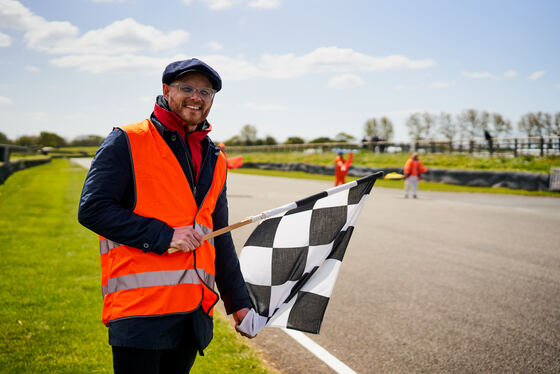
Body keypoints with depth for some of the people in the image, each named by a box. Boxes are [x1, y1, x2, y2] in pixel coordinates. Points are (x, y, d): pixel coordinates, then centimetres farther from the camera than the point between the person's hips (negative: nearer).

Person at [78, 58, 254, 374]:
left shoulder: (215, 160, 17)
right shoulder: (127, 143, -2)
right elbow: (92, 209, -10)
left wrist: (238, 301, 19)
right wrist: (164, 235, -14)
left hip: (196, 310, 6)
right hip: (139, 307, -6)